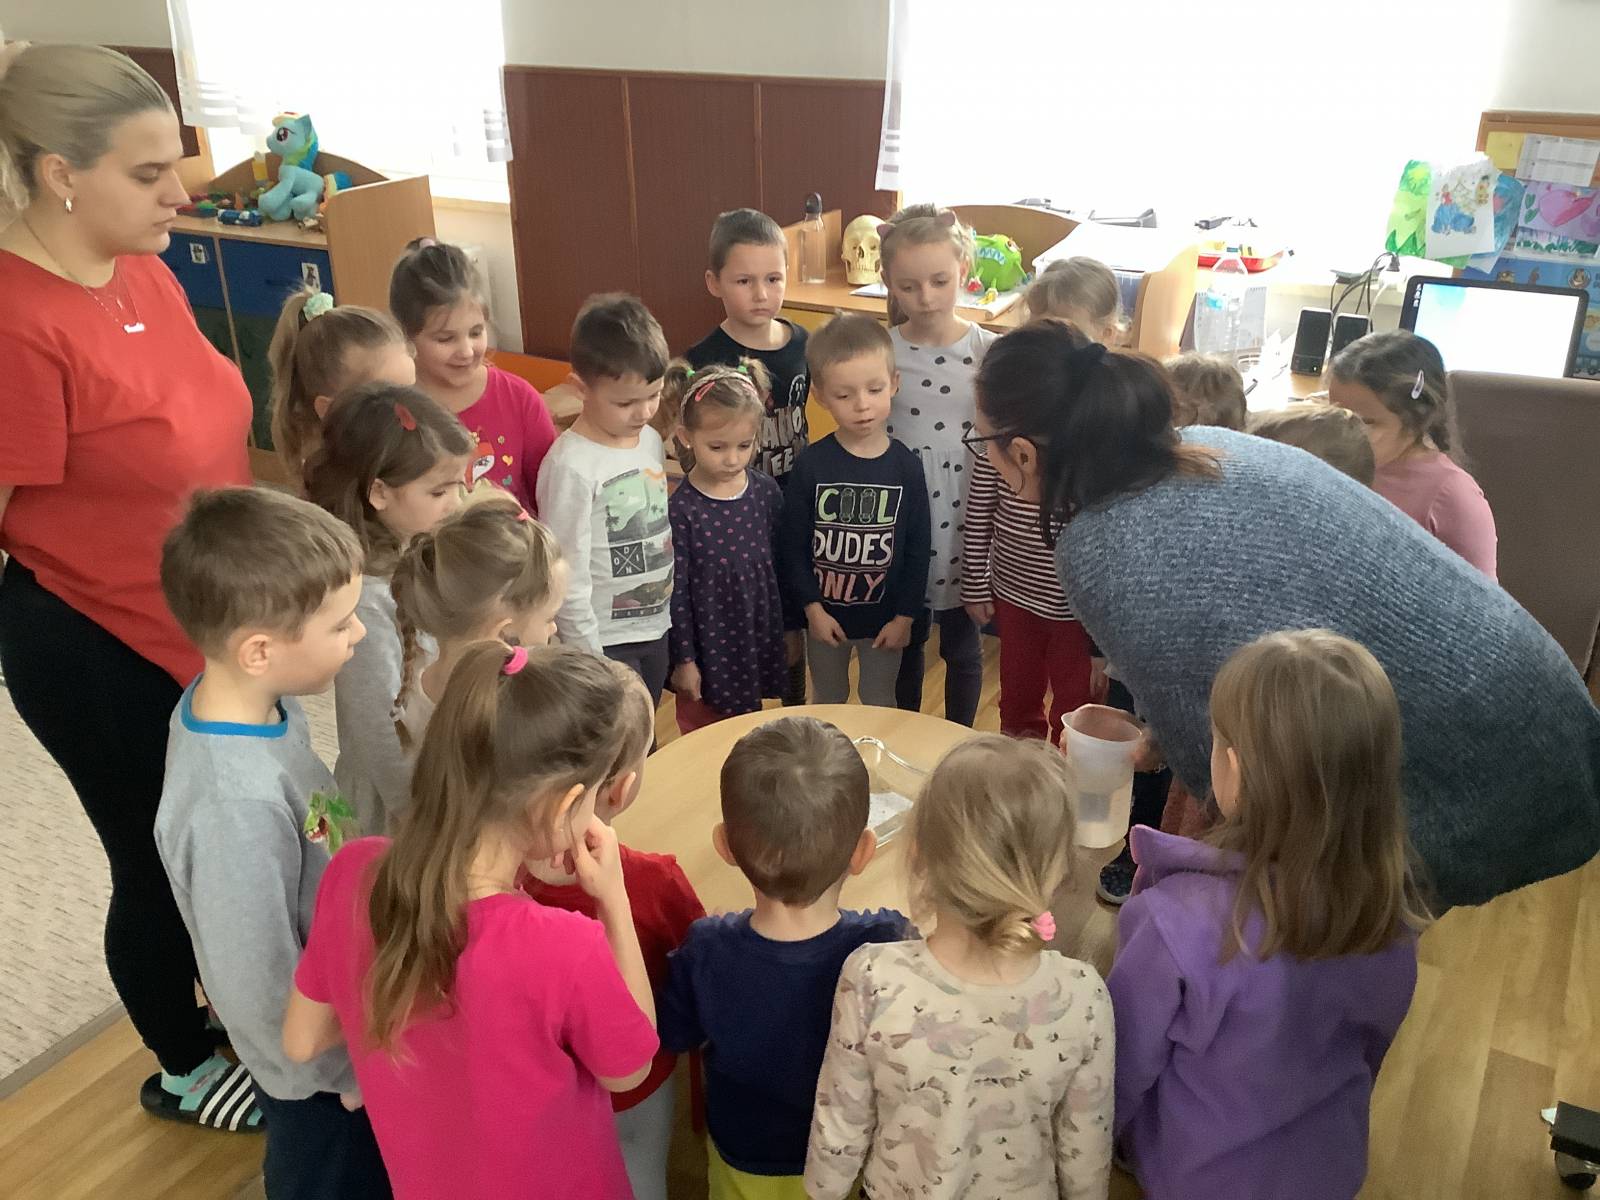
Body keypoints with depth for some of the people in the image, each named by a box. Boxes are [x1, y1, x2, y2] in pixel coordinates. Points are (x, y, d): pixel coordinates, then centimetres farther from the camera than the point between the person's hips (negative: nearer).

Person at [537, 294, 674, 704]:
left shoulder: (652, 441, 1)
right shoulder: (572, 467, -22)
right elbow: (569, 578, -18)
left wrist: (670, 617, 14)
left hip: (656, 627, 7)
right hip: (604, 639, -7)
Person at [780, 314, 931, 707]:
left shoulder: (905, 466, -11)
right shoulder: (810, 464, -13)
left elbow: (918, 549, -6)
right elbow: (794, 543, -7)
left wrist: (905, 616, -6)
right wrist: (812, 608, -10)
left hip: (884, 617, 0)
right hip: (825, 615, 0)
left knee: (880, 705, 18)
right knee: (827, 703, 21)